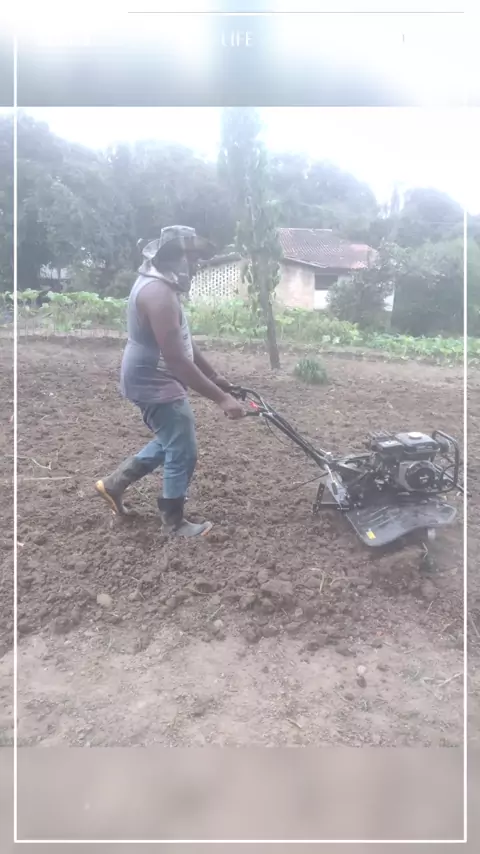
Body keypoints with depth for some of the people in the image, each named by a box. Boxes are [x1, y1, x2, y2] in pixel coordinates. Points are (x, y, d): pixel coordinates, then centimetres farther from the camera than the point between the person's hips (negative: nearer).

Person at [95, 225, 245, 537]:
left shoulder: (161, 286, 9)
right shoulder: (158, 293, -25)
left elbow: (184, 341, 16)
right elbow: (176, 360, -31)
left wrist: (214, 376, 17)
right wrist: (221, 397, -30)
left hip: (158, 382, 10)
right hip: (157, 385, -10)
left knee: (169, 443, 23)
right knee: (183, 453, 0)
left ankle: (114, 483, 34)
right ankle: (175, 522, 19)